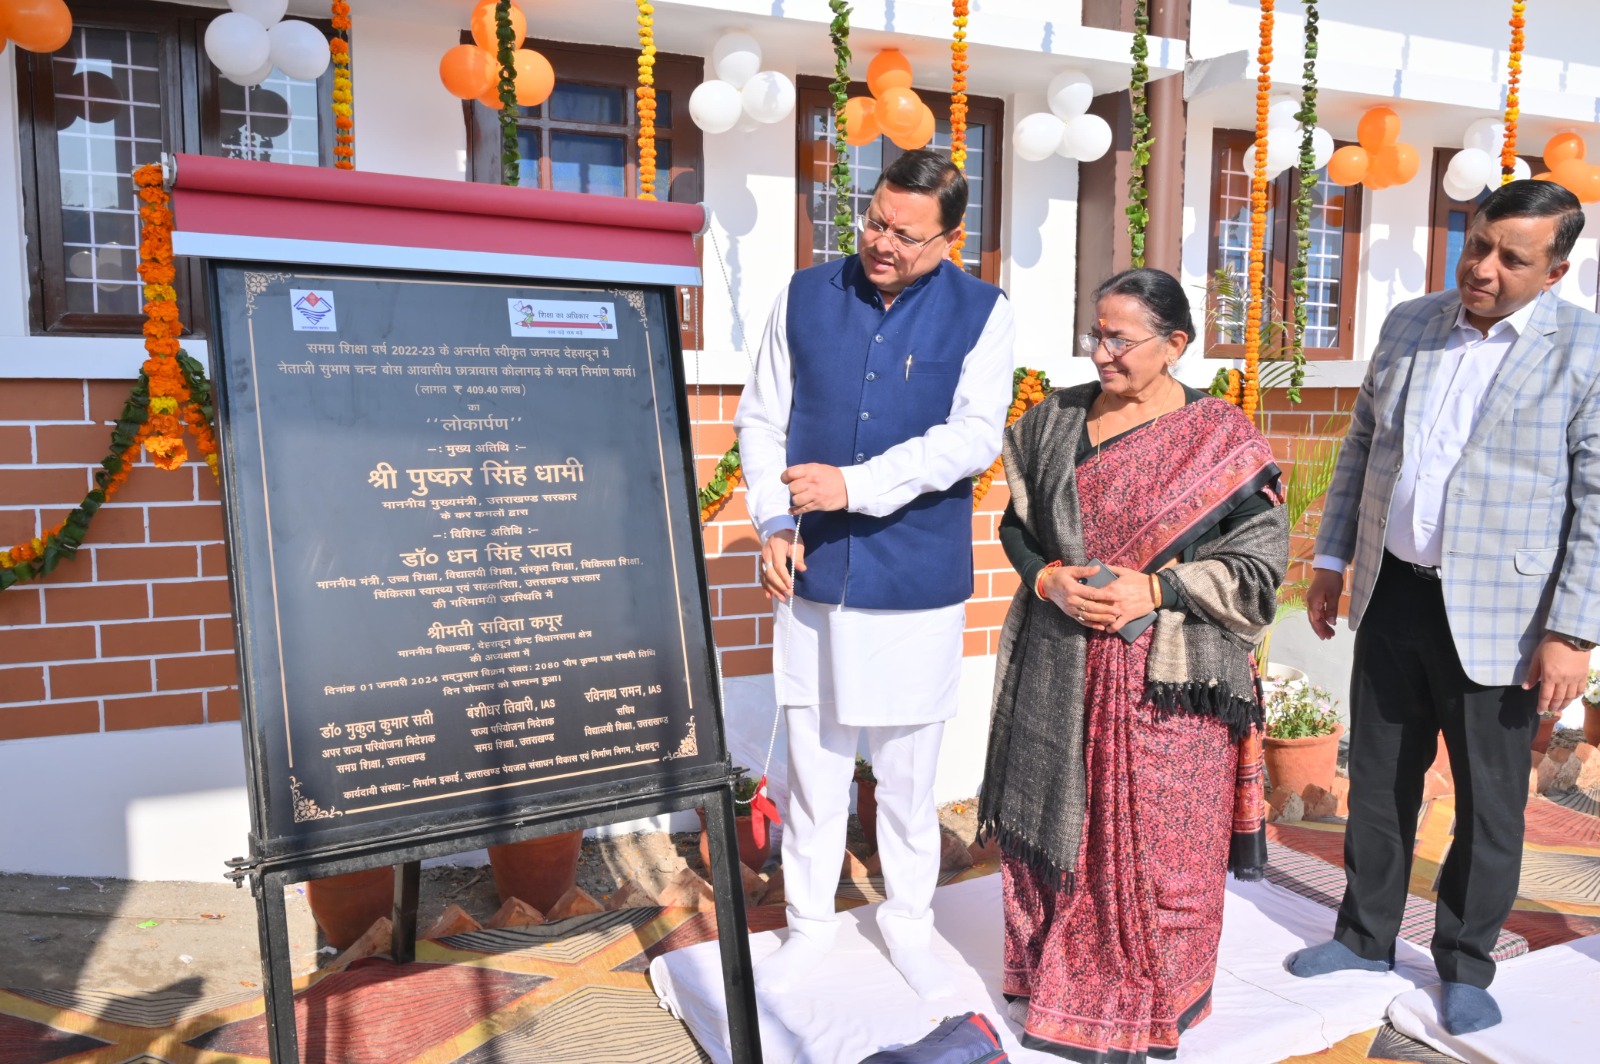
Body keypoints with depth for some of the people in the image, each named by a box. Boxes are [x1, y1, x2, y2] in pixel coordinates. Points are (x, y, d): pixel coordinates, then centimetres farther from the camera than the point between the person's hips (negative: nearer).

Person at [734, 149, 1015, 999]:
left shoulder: (981, 313, -3)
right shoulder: (805, 296, 3)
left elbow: (974, 438, -14)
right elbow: (761, 420, 6)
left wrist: (855, 486, -23)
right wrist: (774, 521, -8)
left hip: (918, 581, -1)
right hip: (814, 573, 2)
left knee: (908, 771, 13)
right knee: (813, 764, 12)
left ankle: (908, 920, 36)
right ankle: (809, 921, 33)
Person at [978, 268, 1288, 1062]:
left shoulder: (1222, 440, -6)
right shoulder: (1055, 421, 4)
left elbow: (1258, 567, -5)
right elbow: (1017, 526, 10)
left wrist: (1153, 590, -17)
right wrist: (1050, 580, -10)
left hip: (1166, 678, -3)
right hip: (1057, 670, 4)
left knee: (1155, 845, 6)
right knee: (1056, 825, 13)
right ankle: (1055, 982, 37)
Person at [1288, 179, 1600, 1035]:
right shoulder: (1408, 324, 5)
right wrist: (1331, 560, 10)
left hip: (1496, 614, -4)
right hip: (1392, 596, 4)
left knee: (1489, 803, 10)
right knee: (1378, 780, 15)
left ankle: (1465, 964, 31)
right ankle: (1365, 935, 34)